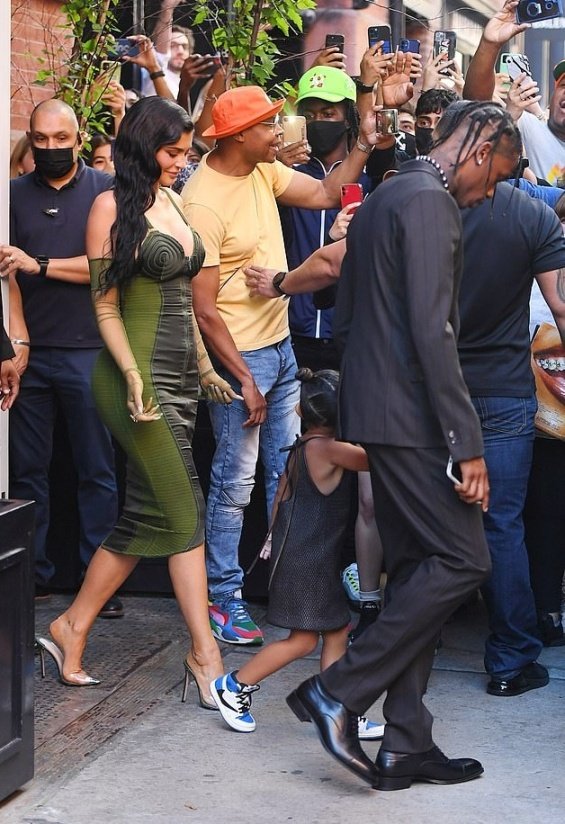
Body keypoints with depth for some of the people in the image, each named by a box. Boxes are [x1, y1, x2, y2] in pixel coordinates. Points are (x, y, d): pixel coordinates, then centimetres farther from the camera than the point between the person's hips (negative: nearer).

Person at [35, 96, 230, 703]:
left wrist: (204, 366, 20)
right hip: (139, 374, -8)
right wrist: (134, 376, -20)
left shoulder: (171, 202, 14)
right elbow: (105, 304, -10)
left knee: (145, 514, 7)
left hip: (180, 374, 8)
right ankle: (205, 653, -1)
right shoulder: (113, 205, -7)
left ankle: (72, 630, 17)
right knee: (183, 510, -8)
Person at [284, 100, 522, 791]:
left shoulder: (383, 198, 19)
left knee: (417, 570, 11)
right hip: (409, 415, -10)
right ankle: (338, 693, -6)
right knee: (462, 560, -7)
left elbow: (344, 318, 23)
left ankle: (405, 745, 13)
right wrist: (467, 444, -20)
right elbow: (432, 331, -20)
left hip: (372, 407, 10)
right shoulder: (430, 203, -12)